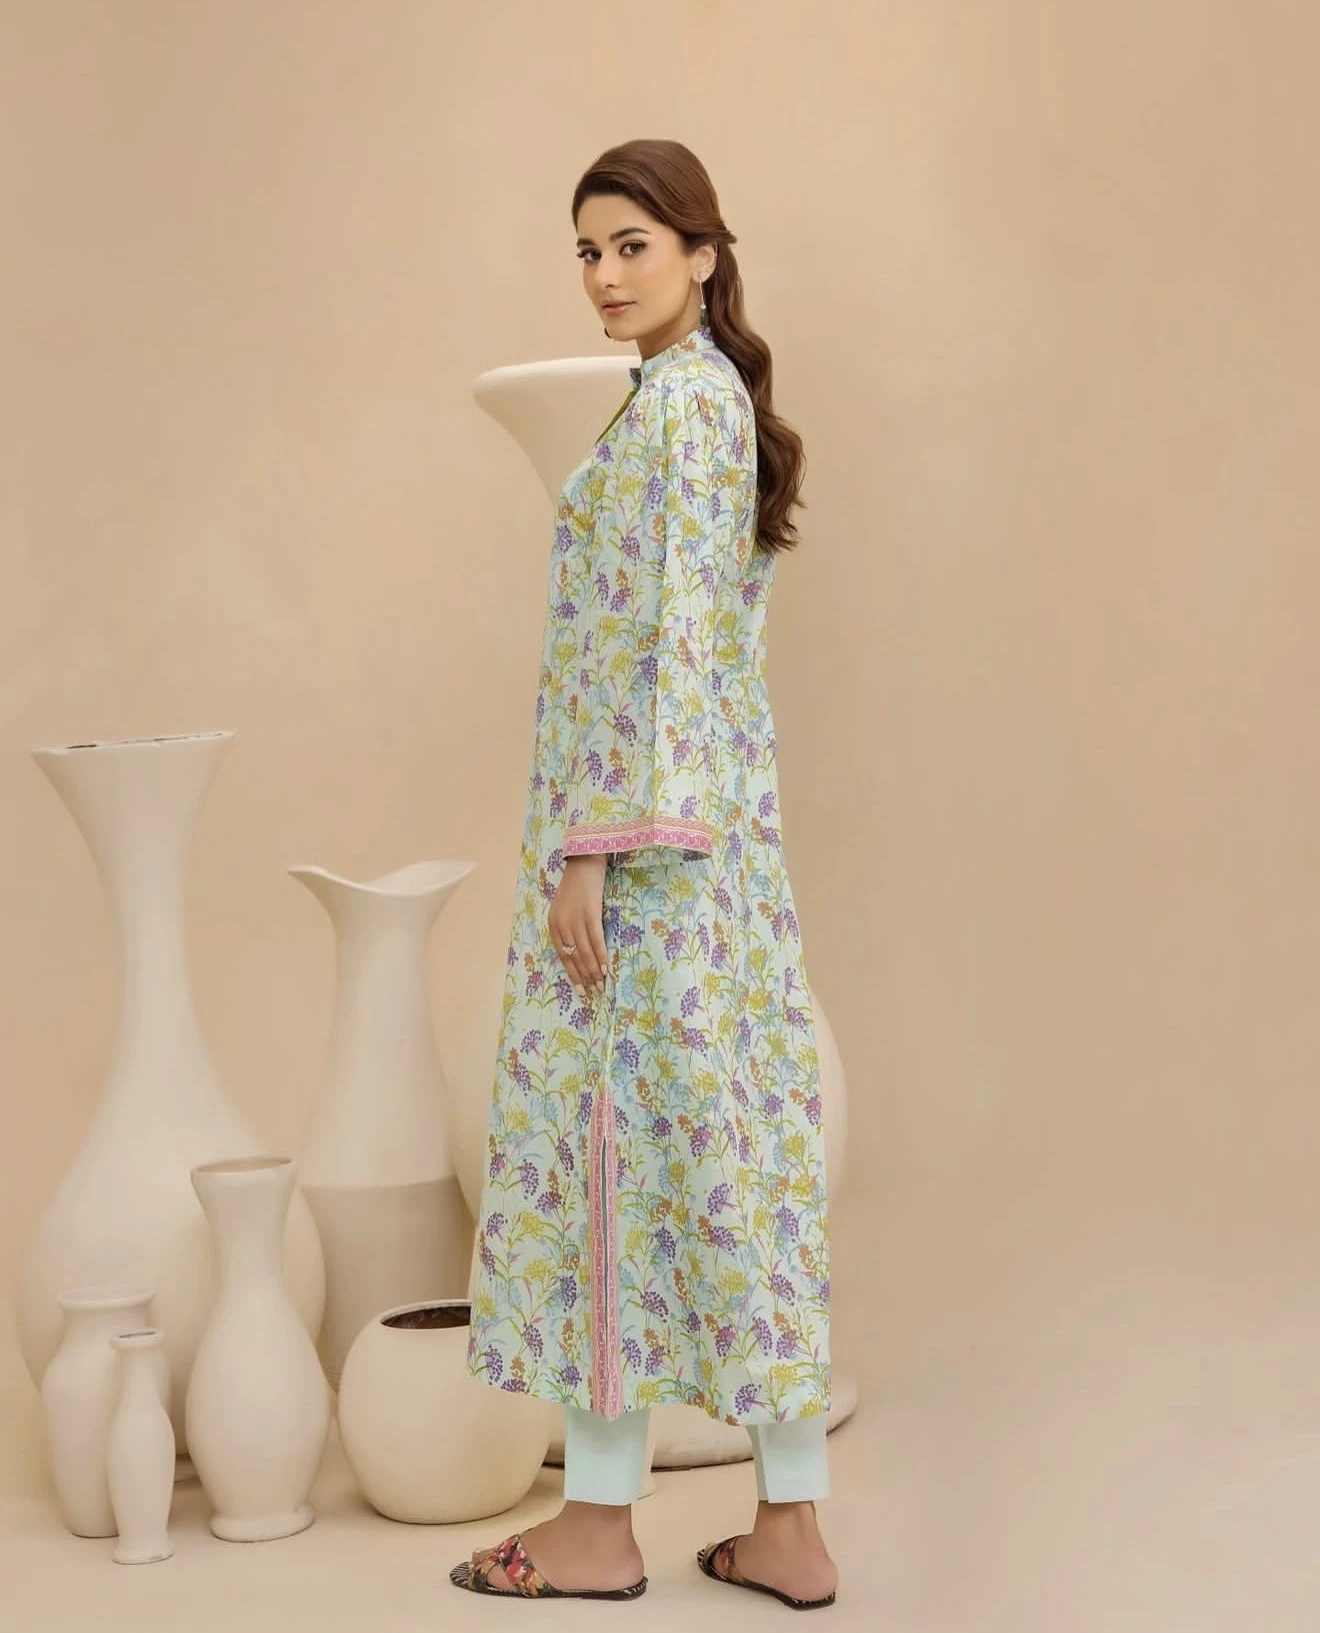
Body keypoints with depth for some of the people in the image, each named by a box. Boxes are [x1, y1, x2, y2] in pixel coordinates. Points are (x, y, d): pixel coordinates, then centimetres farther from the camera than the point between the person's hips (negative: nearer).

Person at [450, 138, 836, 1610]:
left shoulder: (671, 405, -13)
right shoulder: (726, 399, 17)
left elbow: (656, 642, -20)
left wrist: (592, 846, -20)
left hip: (642, 813, -10)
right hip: (722, 813, 10)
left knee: (615, 1128, -2)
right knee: (732, 1131, 8)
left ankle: (599, 1521, 9)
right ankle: (789, 1526, 13)